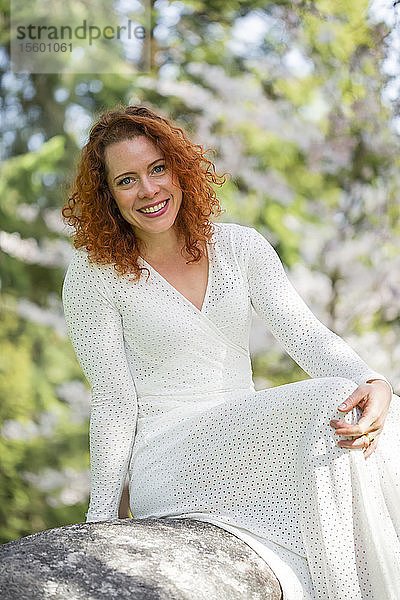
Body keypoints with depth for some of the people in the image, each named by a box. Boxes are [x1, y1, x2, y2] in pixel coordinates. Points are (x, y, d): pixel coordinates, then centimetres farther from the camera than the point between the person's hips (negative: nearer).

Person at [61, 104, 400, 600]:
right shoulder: (94, 272, -5)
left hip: (248, 443, 5)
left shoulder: (240, 246, 7)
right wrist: (101, 518, -8)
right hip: (167, 461, -4)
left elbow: (305, 334, -3)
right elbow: (114, 401, -5)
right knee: (333, 405, -28)